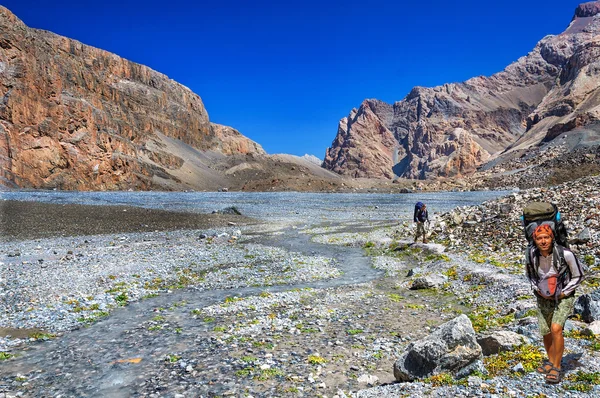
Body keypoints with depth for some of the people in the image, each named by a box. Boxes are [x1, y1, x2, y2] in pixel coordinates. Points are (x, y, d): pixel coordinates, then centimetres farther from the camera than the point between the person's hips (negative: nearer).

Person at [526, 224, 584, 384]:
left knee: (556, 328, -22)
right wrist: (538, 289, -7)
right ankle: (551, 361, 38)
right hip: (543, 297, 4)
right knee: (546, 333, 12)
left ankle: (556, 368, -7)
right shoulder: (531, 254, -14)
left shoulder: (565, 254, -23)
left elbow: (578, 276, -7)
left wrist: (563, 293, -13)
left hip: (563, 296, -4)